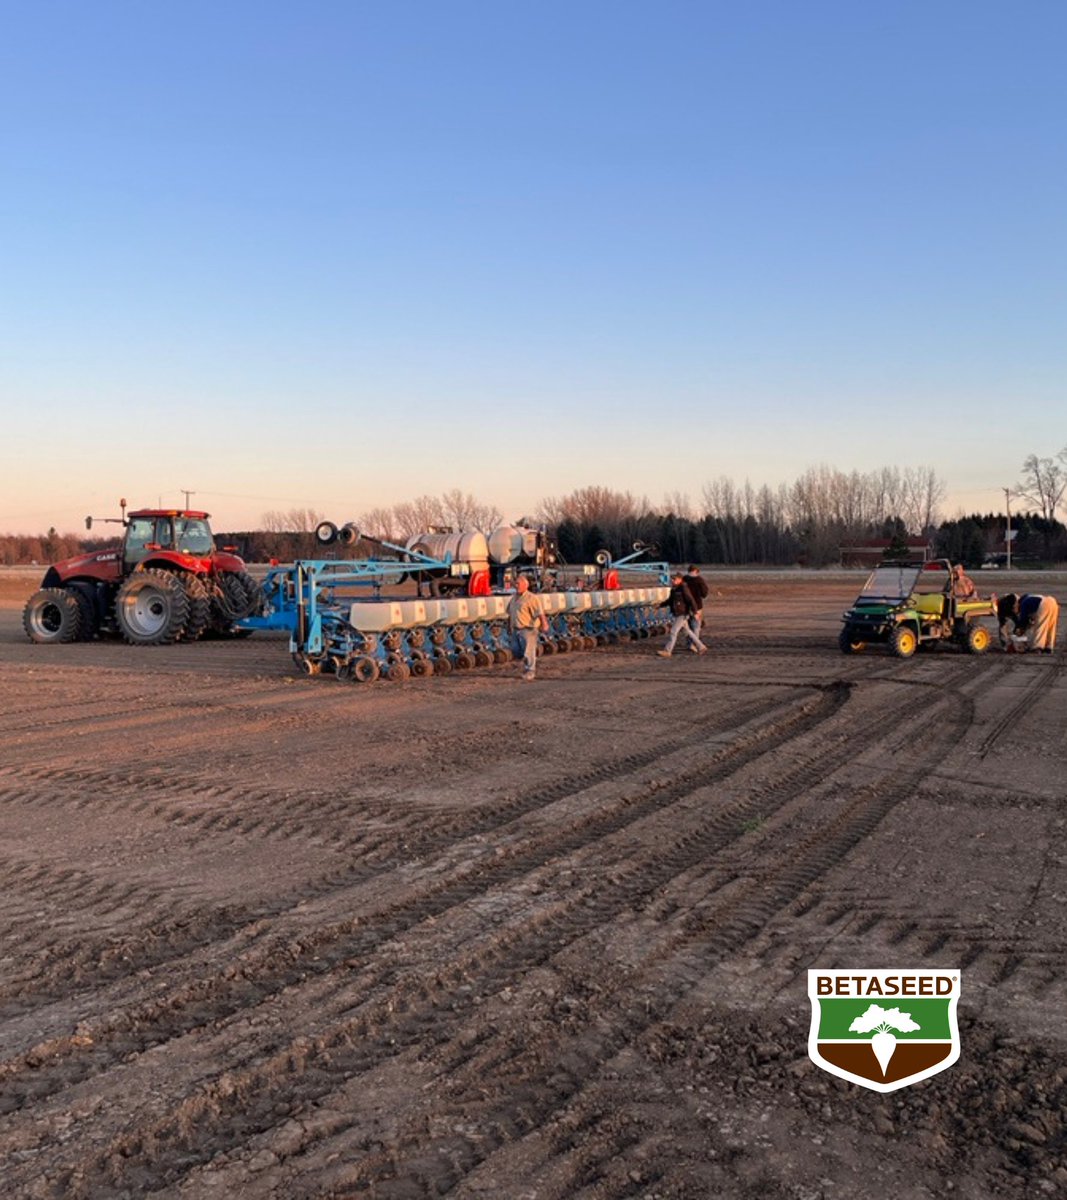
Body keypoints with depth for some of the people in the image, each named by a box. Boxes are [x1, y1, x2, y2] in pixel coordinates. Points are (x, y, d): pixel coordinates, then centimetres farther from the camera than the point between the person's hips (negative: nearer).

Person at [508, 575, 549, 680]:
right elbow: (510, 613, 22)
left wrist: (544, 624, -30)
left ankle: (530, 672, 7)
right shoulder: (513, 598, 12)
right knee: (518, 652, 13)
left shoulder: (532, 598, -12)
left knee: (528, 652, -5)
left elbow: (540, 612, -20)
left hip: (528, 629, -8)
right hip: (516, 630, 8)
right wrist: (509, 625, 24)